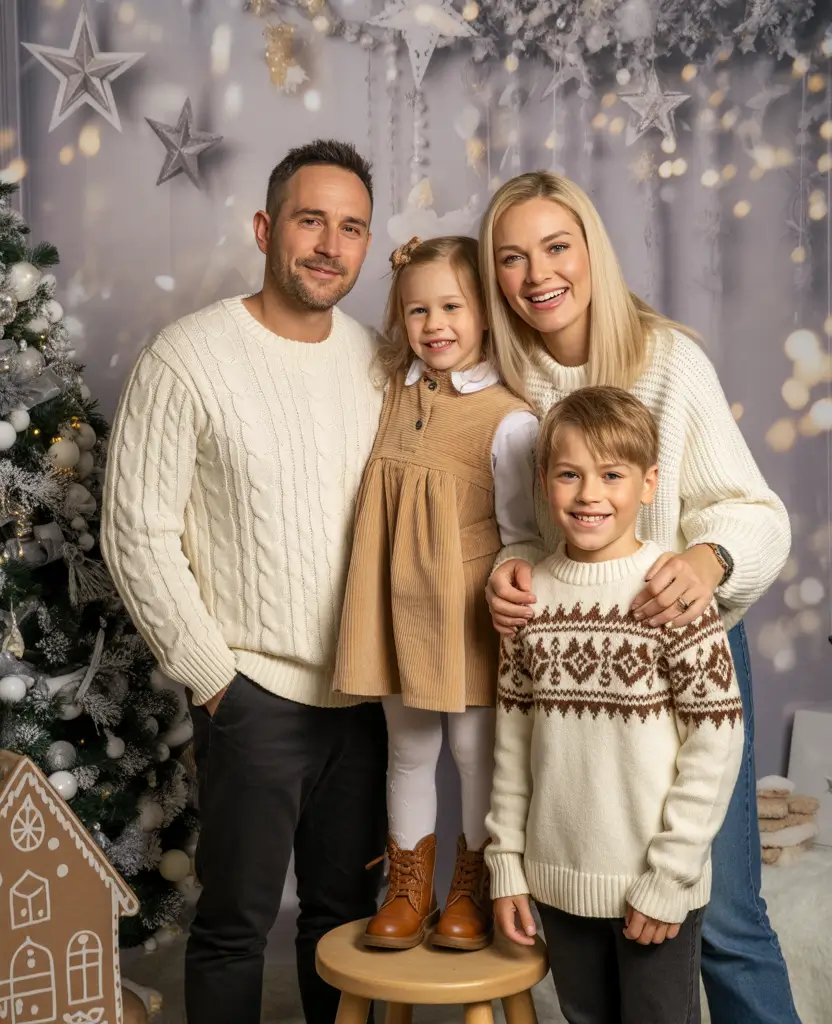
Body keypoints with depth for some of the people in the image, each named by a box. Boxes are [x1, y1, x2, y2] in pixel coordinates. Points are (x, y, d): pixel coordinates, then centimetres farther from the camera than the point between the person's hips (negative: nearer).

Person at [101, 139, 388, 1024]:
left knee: (346, 911, 17)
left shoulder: (376, 359, 5)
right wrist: (210, 675, -9)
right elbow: (138, 534, -10)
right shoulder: (189, 359, -10)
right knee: (236, 922, 8)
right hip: (255, 694, -4)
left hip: (365, 691, 5)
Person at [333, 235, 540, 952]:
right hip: (397, 608, 5)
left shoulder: (507, 420, -13)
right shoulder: (393, 395, 3)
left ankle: (474, 893, 29)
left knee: (476, 752, 9)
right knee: (408, 751, 16)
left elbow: (521, 535, -10)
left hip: (467, 616, -5)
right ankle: (409, 891, 32)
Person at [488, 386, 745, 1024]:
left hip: (655, 885, -4)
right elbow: (513, 737, 4)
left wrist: (669, 878, -13)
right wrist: (507, 863, 4)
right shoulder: (531, 595, -1)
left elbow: (717, 738, -13)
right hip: (558, 880, 4)